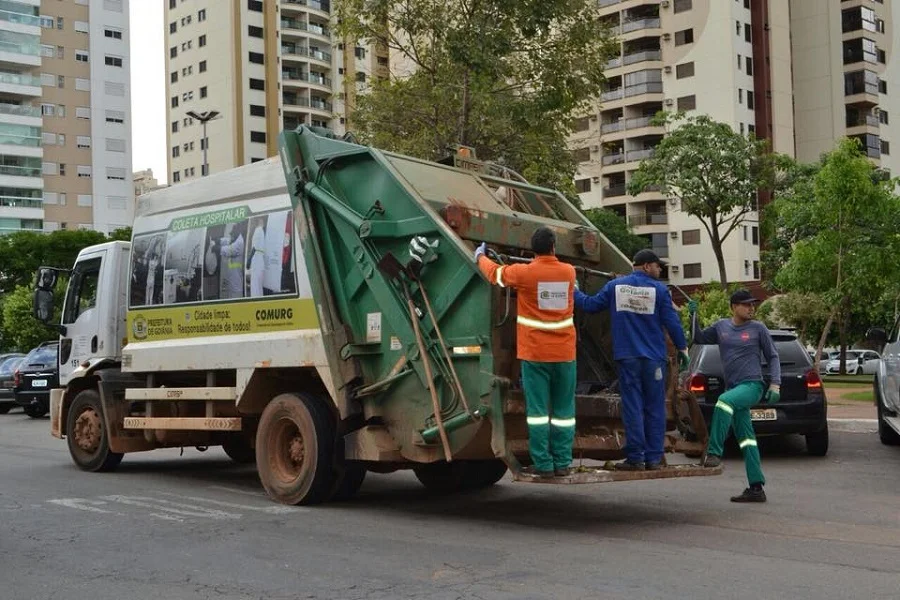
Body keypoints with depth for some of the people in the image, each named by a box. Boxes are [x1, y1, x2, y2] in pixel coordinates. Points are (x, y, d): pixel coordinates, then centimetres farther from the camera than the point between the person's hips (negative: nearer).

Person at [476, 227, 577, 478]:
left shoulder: (524, 273, -8)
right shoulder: (569, 271, 2)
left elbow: (494, 273, 11)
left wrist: (480, 256, 32)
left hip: (535, 353, -3)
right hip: (564, 353, 3)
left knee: (537, 408, 0)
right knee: (563, 410, 7)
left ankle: (543, 464, 0)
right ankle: (562, 463, 9)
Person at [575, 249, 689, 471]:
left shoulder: (614, 286, 4)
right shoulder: (659, 289, -2)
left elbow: (590, 305, 9)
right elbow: (672, 321, -2)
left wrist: (574, 292, 27)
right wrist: (682, 348, 9)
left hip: (627, 357, 1)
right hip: (654, 358, -1)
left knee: (632, 407, 2)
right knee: (654, 408, 5)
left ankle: (635, 458, 1)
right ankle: (654, 458, 7)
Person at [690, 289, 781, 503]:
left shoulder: (758, 328, 2)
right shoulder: (721, 327, 11)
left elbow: (772, 357, 6)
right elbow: (698, 339, 23)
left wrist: (775, 384, -5)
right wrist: (693, 316, 8)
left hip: (753, 385, -5)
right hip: (734, 388, 5)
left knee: (724, 401, -34)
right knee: (746, 439, 5)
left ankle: (714, 452, -31)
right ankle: (756, 488, 8)